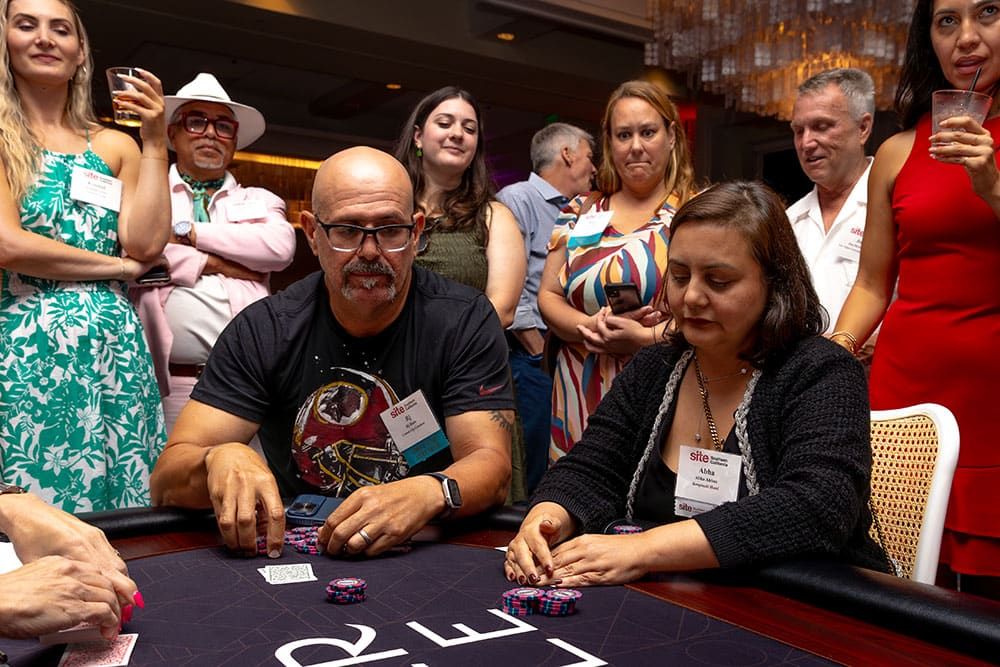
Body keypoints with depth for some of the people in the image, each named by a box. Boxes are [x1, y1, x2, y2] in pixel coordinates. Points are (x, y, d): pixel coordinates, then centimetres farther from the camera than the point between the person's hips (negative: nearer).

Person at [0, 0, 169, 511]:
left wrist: (154, 143, 0)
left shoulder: (114, 146, 13)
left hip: (115, 349, 3)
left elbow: (146, 244, 1)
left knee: (123, 525, 3)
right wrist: (121, 267, -2)